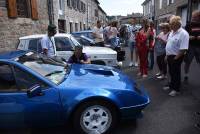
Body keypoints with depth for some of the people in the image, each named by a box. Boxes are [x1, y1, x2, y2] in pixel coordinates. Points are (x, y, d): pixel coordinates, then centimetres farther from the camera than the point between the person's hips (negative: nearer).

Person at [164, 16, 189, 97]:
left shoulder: (183, 34, -21)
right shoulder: (172, 32, 7)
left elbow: (183, 49, -25)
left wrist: (175, 58, -20)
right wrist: (167, 55, 12)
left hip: (176, 57, -8)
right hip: (169, 56, 8)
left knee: (176, 73, 5)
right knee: (171, 72, 20)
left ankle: (176, 89, 20)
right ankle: (171, 85, 37)